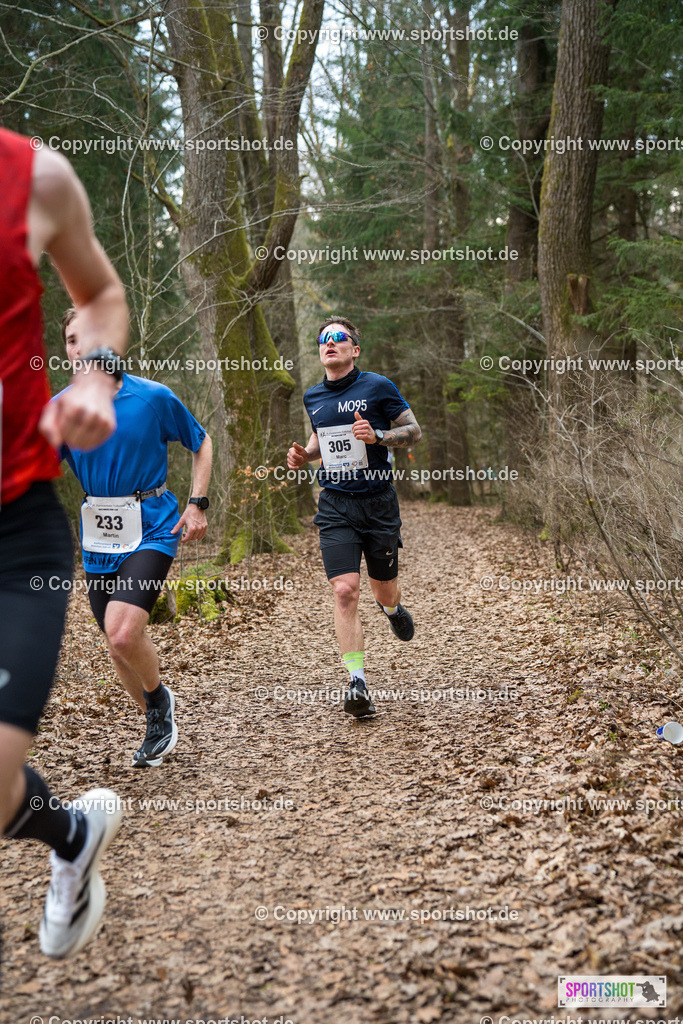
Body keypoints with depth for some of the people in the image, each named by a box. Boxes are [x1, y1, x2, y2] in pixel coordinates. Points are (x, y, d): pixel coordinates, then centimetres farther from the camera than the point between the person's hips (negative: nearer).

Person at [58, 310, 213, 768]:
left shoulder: (154, 397, -7)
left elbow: (201, 442, 7)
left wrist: (198, 504, -2)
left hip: (152, 528, -4)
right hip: (98, 536, 4)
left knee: (124, 633, -22)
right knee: (120, 643, 11)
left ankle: (159, 696, 10)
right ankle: (159, 724, 36)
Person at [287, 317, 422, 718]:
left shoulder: (379, 386, -6)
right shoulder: (313, 397, 9)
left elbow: (414, 431, -2)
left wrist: (377, 436, -19)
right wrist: (304, 455, 5)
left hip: (378, 503, -2)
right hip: (336, 506, 2)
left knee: (384, 591, 11)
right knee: (345, 591, -12)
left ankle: (393, 608, 51)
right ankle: (358, 684, -7)